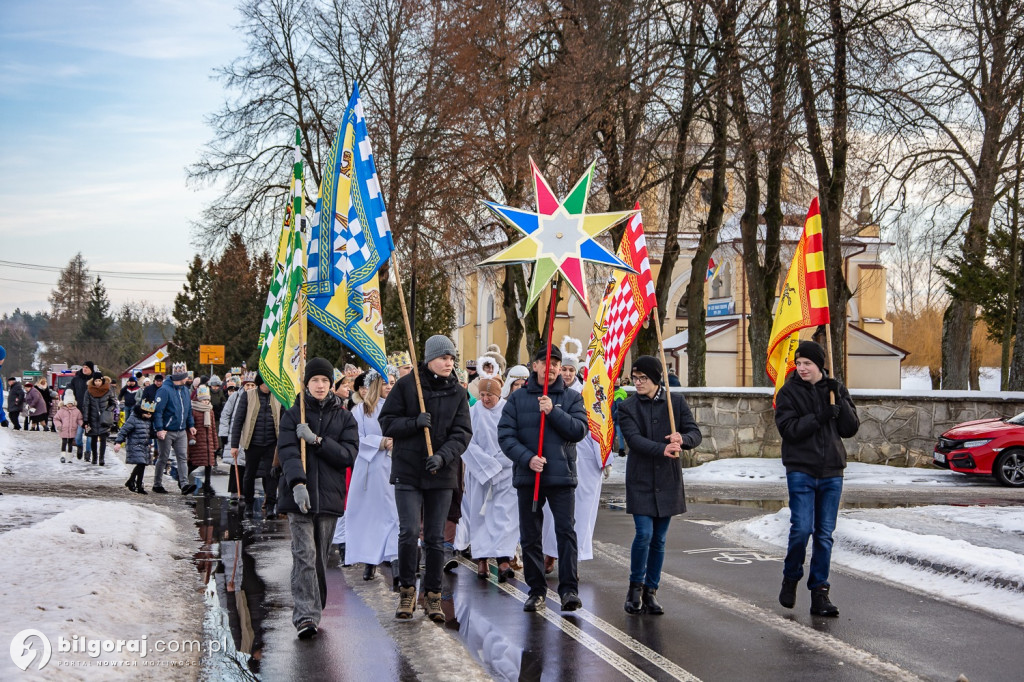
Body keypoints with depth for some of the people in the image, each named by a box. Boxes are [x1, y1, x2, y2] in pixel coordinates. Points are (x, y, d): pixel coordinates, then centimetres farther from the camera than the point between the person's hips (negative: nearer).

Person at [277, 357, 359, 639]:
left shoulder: (344, 418, 9)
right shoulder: (292, 415, 4)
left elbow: (348, 455, -3)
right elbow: (288, 452, -9)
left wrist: (316, 440, -13)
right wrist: (297, 483, -24)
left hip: (329, 496, 2)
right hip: (299, 494, -2)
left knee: (321, 557, 10)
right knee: (304, 555, -11)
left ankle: (314, 611, 24)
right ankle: (305, 616, -13)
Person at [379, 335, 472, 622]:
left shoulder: (458, 393, 5)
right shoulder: (405, 385, -1)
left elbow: (462, 433, 0)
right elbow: (387, 423, -1)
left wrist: (443, 456, -17)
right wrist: (415, 422, -18)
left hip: (441, 474, 2)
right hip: (408, 471, -2)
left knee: (435, 537, 5)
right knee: (409, 532, -10)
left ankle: (433, 595, 16)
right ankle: (407, 590, 8)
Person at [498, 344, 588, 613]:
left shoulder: (572, 397, 6)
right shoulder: (517, 398, 5)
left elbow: (580, 430, -7)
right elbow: (505, 435, -2)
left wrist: (553, 411, -18)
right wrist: (527, 458, -16)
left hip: (562, 475, -1)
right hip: (527, 476, 1)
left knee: (566, 531, -9)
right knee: (530, 536, 6)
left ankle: (569, 589, -6)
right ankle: (536, 590, 16)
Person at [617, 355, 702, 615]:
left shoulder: (676, 401, 4)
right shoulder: (627, 407, -1)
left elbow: (695, 433, 0)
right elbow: (634, 439, -15)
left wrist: (682, 439, -23)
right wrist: (662, 449, -30)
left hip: (668, 480, 2)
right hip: (640, 480, -2)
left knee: (659, 539, 7)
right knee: (644, 534, -11)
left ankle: (651, 590, 20)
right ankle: (635, 586, 10)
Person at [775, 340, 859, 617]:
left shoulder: (836, 389, 9)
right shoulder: (789, 392, 0)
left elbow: (850, 429, 3)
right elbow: (788, 429, -13)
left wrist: (839, 401, -9)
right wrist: (820, 416, -20)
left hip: (832, 472, 3)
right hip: (801, 470, -3)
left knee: (825, 534, 4)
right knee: (801, 529, -11)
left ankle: (819, 591, 11)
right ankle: (791, 578, 14)